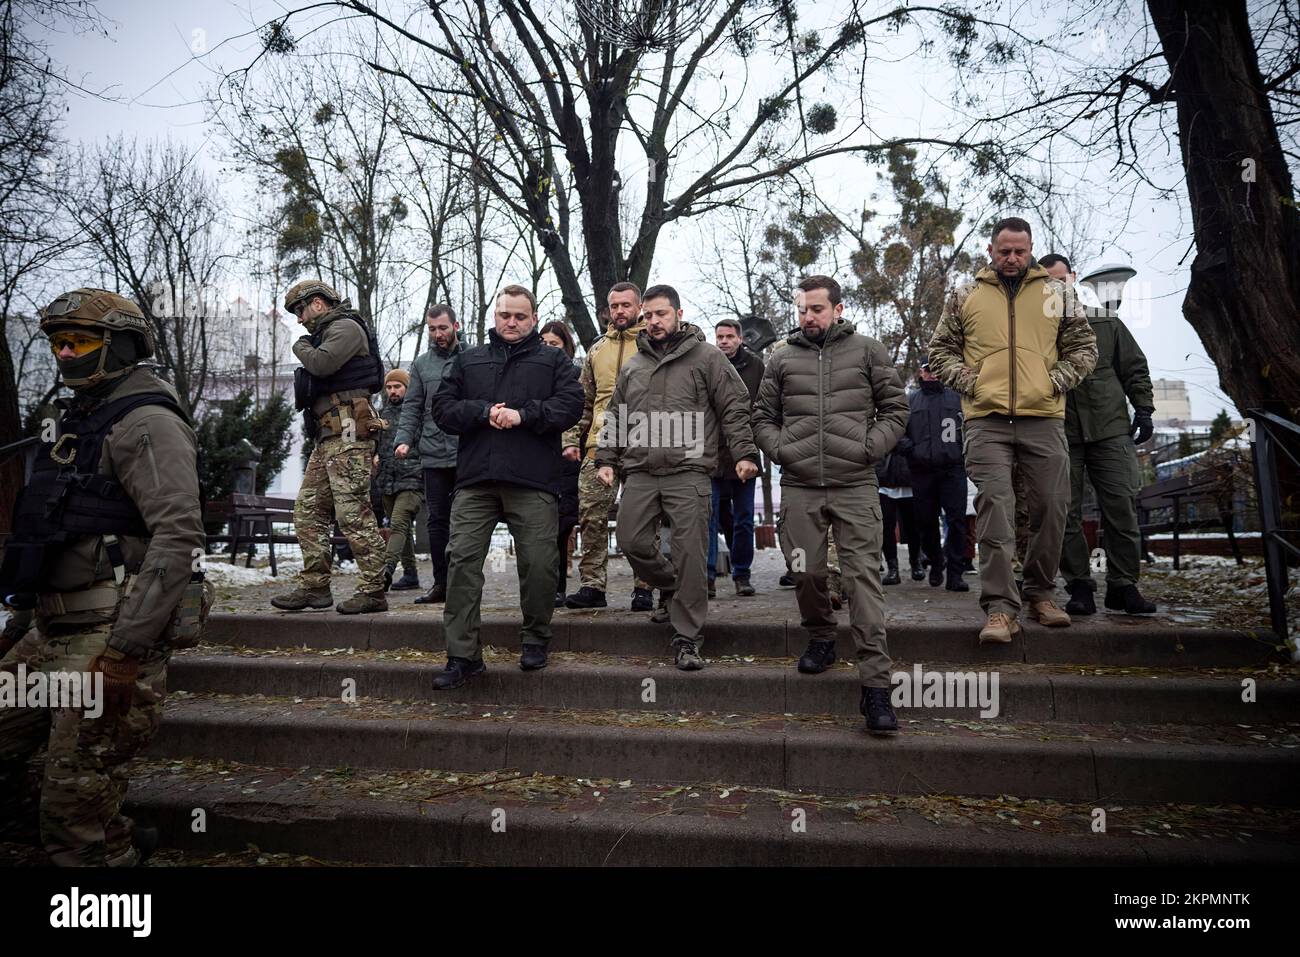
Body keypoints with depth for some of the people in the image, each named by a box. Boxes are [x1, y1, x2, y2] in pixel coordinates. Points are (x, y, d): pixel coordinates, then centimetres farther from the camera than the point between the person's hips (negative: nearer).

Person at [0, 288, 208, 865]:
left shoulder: (146, 422, -11)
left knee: (75, 812, -5)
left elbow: (178, 537, -22)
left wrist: (125, 650, -25)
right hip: (50, 637, 9)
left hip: (108, 640, -9)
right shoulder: (80, 422, 19)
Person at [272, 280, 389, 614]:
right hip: (329, 437, 11)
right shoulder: (326, 334, 26)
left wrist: (301, 347, -1)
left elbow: (321, 363, -19)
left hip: (347, 433, -10)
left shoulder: (346, 327, -4)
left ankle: (373, 590, -8)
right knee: (308, 511, 9)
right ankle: (314, 586, 14)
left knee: (354, 513, -11)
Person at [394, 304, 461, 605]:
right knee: (437, 520, 8)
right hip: (433, 455, 3)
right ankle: (441, 583, 16)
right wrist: (404, 439, -3)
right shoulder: (421, 364, 13)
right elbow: (412, 408, 11)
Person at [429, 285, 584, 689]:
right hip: (475, 479, 2)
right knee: (462, 561, -3)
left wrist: (523, 414, -12)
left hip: (532, 481, -2)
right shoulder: (469, 360, 20)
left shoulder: (554, 361, 14)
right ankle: (462, 654, 4)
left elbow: (571, 404, -2)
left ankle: (535, 639, 22)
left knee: (538, 563, 0)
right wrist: (483, 412, -7)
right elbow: (443, 407, 10)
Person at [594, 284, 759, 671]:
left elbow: (734, 409, 1)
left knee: (690, 553, -6)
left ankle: (687, 639, 4)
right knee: (632, 542, 3)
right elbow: (615, 416, 24)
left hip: (688, 474, -5)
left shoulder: (707, 357, 4)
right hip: (640, 475, 5)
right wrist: (606, 459, 15)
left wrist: (744, 453, -7)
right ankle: (671, 588, 32)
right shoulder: (632, 366, 19)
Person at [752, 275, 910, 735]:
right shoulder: (782, 358, 12)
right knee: (806, 573, 5)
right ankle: (821, 639, 33)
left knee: (863, 577, -8)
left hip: (855, 487, -2)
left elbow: (895, 408, 8)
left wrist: (869, 448, -6)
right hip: (799, 487, 2)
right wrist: (780, 450, -1)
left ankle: (875, 684, -8)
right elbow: (763, 416, 16)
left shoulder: (868, 351, 7)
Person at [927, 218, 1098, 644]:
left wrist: (1057, 381, 1)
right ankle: (1000, 607, -7)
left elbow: (1083, 347, 16)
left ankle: (1040, 593, 24)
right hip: (987, 419, -2)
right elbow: (941, 350, 14)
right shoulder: (965, 295, 11)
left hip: (1044, 418, 2)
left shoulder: (1057, 293, 14)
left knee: (1051, 506, 5)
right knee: (994, 507, -9)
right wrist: (968, 382, -1)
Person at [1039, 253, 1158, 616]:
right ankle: (1079, 587, 7)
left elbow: (1135, 368, 15)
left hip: (1110, 429, 2)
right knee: (1066, 514, -1)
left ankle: (1123, 585, 8)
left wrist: (1143, 410, 5)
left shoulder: (1107, 323, 12)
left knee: (1122, 507, -2)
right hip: (1059, 436, -1)